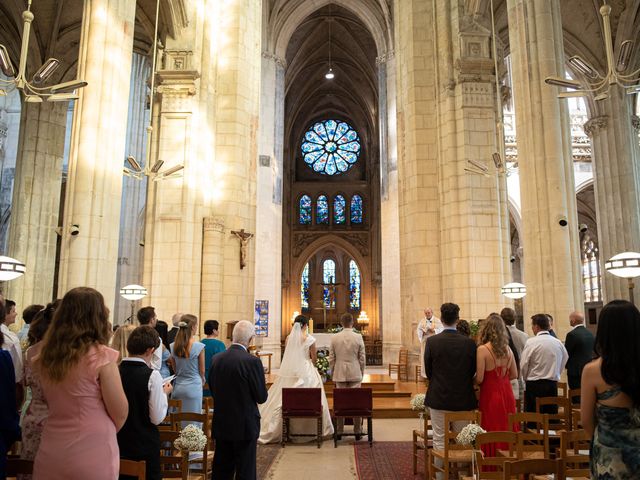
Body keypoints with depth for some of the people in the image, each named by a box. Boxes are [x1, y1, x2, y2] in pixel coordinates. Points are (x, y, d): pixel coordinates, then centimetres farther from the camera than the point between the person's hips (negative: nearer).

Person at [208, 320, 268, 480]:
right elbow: (261, 397, -13)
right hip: (245, 425, -6)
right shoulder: (252, 361, -19)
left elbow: (212, 389, 8)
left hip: (221, 424, 6)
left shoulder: (216, 359, -2)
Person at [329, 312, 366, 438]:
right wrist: (361, 374, 11)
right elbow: (362, 358, -1)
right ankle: (357, 431, 10)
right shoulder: (358, 337, -5)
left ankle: (339, 431, 11)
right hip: (355, 374, -1)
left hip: (340, 374, 1)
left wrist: (333, 375, 11)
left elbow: (331, 358, 1)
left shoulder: (334, 337, -3)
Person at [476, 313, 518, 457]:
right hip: (507, 394, 5)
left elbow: (479, 379, -14)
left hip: (490, 395, -5)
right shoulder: (507, 349, 2)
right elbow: (514, 374, 10)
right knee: (507, 431, 14)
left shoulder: (482, 350, -14)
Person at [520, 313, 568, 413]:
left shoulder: (531, 342, -10)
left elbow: (523, 365, -8)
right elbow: (564, 362, 12)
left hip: (534, 385, -5)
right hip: (553, 385, 5)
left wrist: (526, 379, 10)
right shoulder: (558, 342, 4)